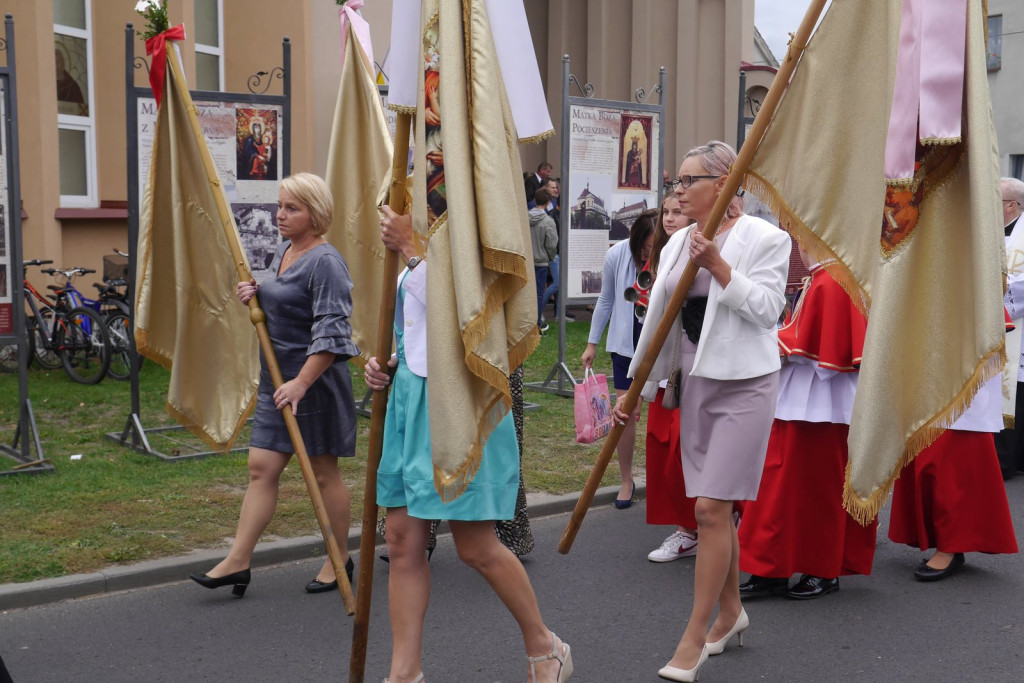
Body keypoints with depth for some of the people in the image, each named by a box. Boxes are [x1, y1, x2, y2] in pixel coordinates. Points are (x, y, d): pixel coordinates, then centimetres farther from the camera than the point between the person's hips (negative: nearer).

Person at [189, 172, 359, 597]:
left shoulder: (325, 262, -17)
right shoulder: (283, 252, 12)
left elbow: (331, 332, -23)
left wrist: (301, 383, -27)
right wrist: (255, 295, 6)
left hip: (315, 380, -9)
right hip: (277, 378, 9)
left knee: (323, 471, 4)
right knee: (261, 468, 5)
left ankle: (340, 561, 19)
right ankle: (238, 562, 7)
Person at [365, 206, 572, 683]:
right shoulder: (424, 247, 15)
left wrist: (409, 247, -20)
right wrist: (390, 364, 7)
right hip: (412, 395, 9)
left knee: (476, 547, -1)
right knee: (402, 539, 7)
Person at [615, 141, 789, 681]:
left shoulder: (765, 239, -7)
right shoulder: (678, 243, 11)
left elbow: (766, 309, -15)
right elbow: (659, 318, 13)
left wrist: (718, 265, -20)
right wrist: (638, 389, 13)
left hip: (744, 384, -6)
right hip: (696, 383, 7)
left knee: (711, 508, -9)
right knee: (714, 509, 13)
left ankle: (694, 638, -1)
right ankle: (730, 611, 31)